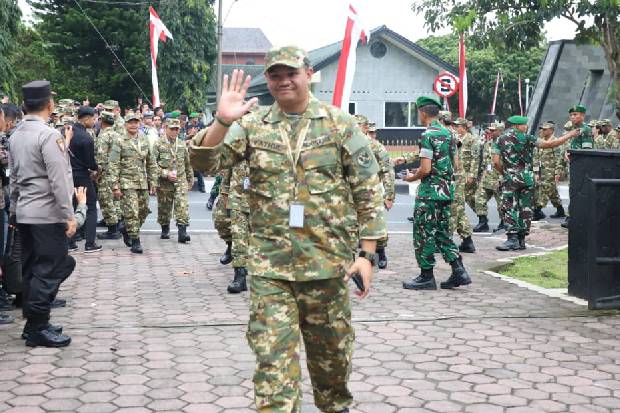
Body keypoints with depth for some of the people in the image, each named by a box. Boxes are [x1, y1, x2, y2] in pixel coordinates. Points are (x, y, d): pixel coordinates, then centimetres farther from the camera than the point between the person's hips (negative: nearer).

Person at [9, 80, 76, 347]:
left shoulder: (16, 135, 10)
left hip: (24, 214, 9)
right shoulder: (49, 135, -15)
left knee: (31, 269, 13)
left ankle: (33, 323, 20)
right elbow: (59, 180, -19)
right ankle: (38, 328, 0)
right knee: (49, 270, -3)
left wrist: (14, 210, 20)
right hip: (48, 215, -8)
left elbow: (14, 177, 15)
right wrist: (69, 216, -16)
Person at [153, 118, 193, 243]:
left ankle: (182, 232, -15)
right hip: (164, 183, -2)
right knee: (164, 208, 9)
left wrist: (190, 179, 21)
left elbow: (188, 164, 20)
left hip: (181, 181, 2)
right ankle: (165, 230, 28)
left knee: (183, 206, -12)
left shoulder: (182, 145, 10)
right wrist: (166, 174, -15)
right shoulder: (158, 145, -4)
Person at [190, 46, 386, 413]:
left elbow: (369, 192, -1)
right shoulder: (253, 126, 4)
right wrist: (223, 121, -22)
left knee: (332, 351, 16)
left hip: (327, 262, 0)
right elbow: (204, 162, -5)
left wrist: (368, 254, -7)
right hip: (269, 266, 0)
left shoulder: (341, 124, -1)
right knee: (274, 358, -4)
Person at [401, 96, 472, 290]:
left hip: (430, 192, -9)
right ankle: (459, 271, 9)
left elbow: (425, 169, -20)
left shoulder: (428, 136, -16)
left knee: (424, 233, 0)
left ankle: (426, 277, 5)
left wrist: (412, 178, -2)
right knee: (442, 231, 15)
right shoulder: (448, 133, 11)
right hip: (447, 190, 9)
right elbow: (455, 163, 17)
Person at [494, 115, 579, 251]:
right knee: (525, 208, 8)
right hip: (527, 178, 0)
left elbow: (496, 162, -3)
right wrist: (569, 135, 9)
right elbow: (549, 144, 0)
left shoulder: (500, 140, 5)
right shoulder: (526, 138, 1)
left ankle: (512, 239, -11)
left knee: (510, 209, -2)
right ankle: (521, 240, 11)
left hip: (510, 178, 0)